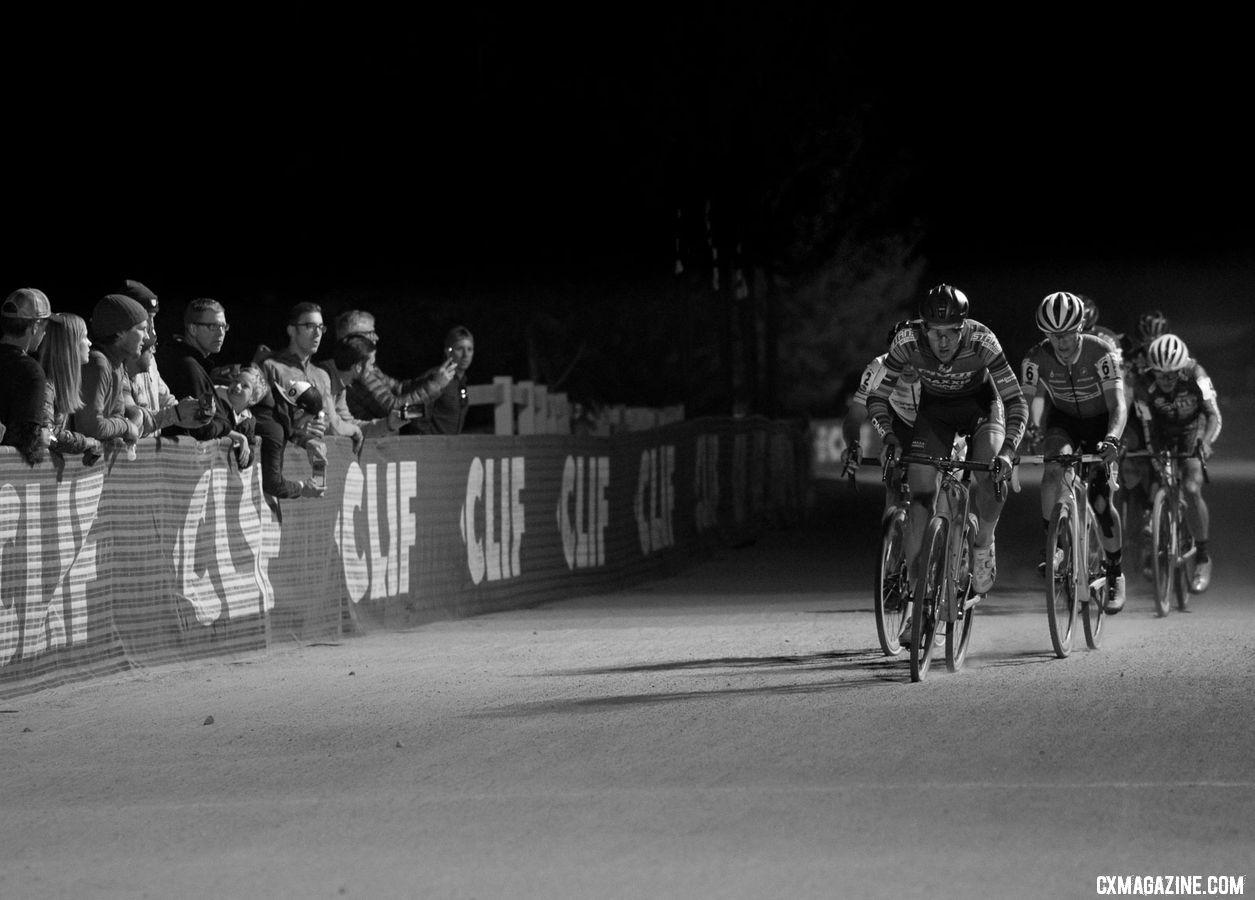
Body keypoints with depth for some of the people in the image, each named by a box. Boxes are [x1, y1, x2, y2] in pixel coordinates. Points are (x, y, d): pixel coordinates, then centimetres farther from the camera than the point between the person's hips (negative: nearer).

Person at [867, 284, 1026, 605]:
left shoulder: (981, 341, -33)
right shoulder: (908, 341, -28)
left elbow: (1016, 401, -31)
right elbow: (877, 397, -20)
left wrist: (1008, 451, -45)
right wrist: (889, 436, -38)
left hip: (980, 404, -1)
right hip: (934, 411, 1)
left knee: (992, 475, -28)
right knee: (920, 497, -13)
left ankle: (983, 546, 0)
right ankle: (913, 583, -3)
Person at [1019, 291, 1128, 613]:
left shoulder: (1101, 353, -29)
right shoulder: (1036, 358, -23)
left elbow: (1118, 405, -35)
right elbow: (1028, 402, -20)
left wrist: (1112, 439, -53)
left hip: (1099, 422, -1)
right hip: (1063, 420, 1)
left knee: (1100, 502, -9)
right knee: (1053, 470, -32)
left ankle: (1115, 573, 12)